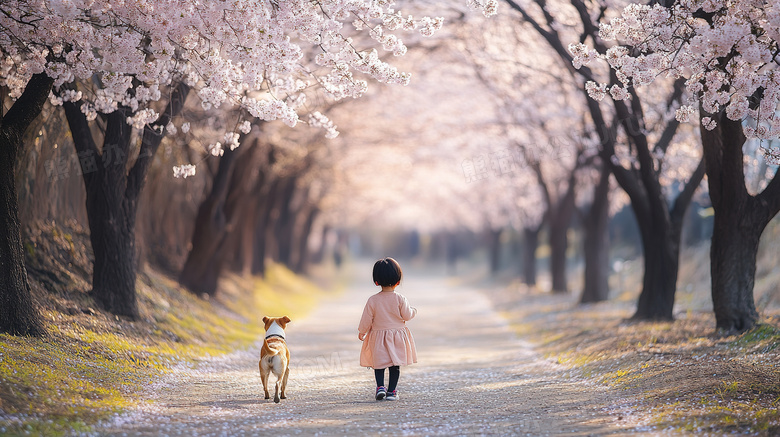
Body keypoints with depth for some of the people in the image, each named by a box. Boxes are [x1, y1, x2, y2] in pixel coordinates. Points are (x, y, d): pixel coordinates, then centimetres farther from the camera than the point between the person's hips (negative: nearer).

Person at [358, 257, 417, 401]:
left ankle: (380, 386, -5)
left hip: (378, 337, 0)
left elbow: (366, 319, -3)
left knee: (379, 363, 10)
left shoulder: (372, 300, -8)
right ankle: (391, 391, 8)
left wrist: (362, 332, 13)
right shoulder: (400, 299, -9)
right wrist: (413, 310, 17)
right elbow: (407, 316, -5)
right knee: (395, 364, 7)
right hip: (397, 337, 0)